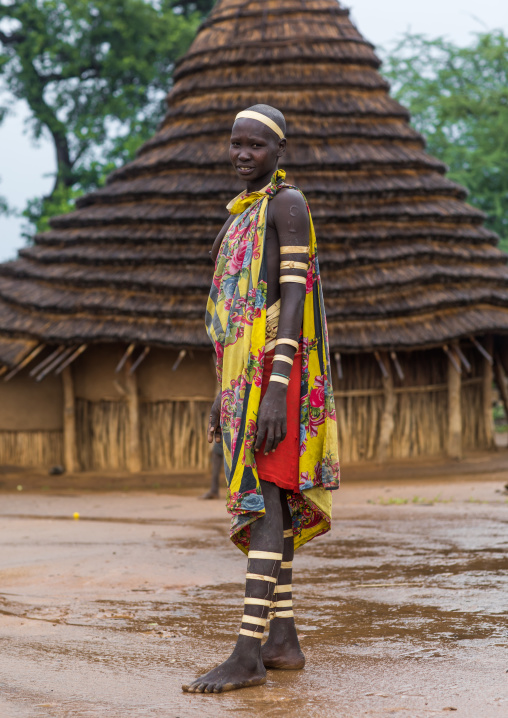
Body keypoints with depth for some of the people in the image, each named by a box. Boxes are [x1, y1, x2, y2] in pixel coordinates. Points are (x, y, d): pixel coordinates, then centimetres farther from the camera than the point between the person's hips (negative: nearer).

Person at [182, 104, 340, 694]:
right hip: (242, 371, 10)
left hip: (274, 369, -10)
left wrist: (276, 391, -24)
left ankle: (248, 654, -19)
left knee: (263, 500, -15)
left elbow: (295, 296, -16)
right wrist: (222, 393, 22)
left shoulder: (288, 203, -7)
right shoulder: (242, 214, 22)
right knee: (263, 503, 9)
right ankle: (284, 640, 14)